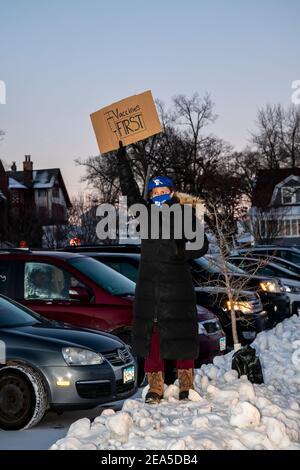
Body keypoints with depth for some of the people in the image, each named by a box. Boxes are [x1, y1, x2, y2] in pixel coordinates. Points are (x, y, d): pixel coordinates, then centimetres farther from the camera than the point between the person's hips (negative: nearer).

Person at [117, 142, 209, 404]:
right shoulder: (146, 213, 9)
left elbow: (201, 246, 1)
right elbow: (128, 187, 12)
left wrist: (181, 255, -17)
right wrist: (122, 155, 10)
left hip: (177, 284, -3)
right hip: (149, 285, 3)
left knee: (181, 335, 2)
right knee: (150, 335, 3)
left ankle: (186, 387, 14)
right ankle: (155, 388, 10)